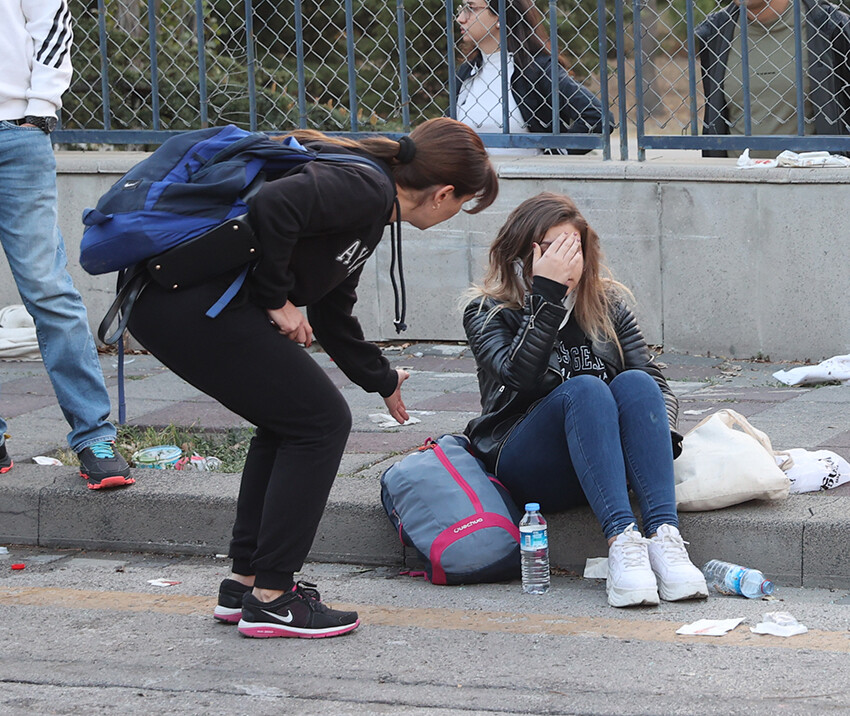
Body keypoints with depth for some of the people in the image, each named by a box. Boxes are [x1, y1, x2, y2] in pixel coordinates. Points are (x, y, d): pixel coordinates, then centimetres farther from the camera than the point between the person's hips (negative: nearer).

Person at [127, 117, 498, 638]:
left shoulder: (367, 203, 21)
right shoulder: (366, 189, -10)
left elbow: (332, 317, 32)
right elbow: (274, 205, -27)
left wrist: (383, 381, 46)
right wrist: (276, 300, -14)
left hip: (163, 304, 10)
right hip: (192, 303, -10)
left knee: (290, 419, 21)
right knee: (319, 422, 0)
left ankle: (245, 584, 25)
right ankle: (271, 598, 3)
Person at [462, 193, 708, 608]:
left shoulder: (607, 304, 13)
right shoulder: (488, 313, 3)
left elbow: (655, 383, 4)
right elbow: (521, 377, -17)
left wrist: (662, 433, -17)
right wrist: (545, 294, -20)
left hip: (605, 467, 3)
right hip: (523, 464, -3)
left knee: (634, 384, -27)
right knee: (583, 389, -31)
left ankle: (664, 536, -43)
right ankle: (621, 541, -48)